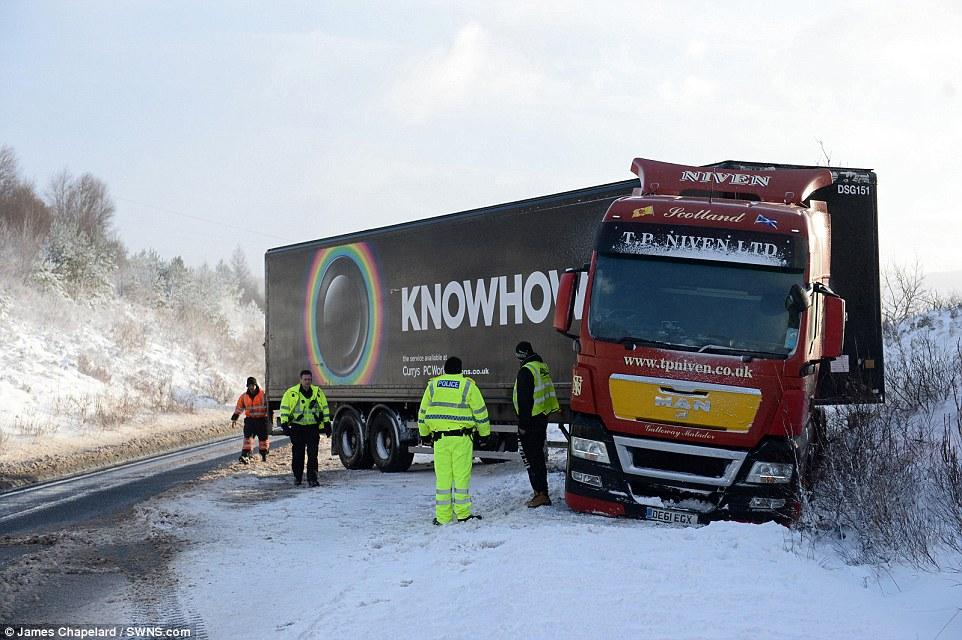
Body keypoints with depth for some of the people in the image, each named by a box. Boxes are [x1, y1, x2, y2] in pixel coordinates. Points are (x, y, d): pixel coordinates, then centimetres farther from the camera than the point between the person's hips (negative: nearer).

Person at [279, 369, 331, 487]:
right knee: (298, 454, 7)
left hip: (313, 427, 1)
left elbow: (324, 408, 14)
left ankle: (312, 478, -5)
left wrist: (327, 423, 11)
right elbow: (284, 408, -1)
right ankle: (297, 476, 21)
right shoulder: (291, 393, -2)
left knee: (313, 454, -6)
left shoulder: (318, 392, 5)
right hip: (297, 427, -1)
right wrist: (284, 424, -8)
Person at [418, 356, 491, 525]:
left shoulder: (433, 385, 8)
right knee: (462, 476, 2)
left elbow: (423, 411, 14)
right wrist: (485, 433, 11)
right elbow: (480, 411, 1)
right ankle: (463, 514, 4)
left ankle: (443, 516, 6)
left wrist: (424, 433, 25)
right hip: (461, 438, -2)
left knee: (442, 477, 5)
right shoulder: (468, 386, -1)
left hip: (440, 437, 3)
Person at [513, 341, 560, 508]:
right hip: (543, 418, 9)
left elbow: (524, 400, -19)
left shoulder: (526, 371, -16)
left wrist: (523, 424, -16)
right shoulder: (543, 367, 12)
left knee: (532, 457, -6)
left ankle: (541, 493, -9)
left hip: (531, 419, -9)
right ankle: (542, 493, 22)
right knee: (539, 455, 16)